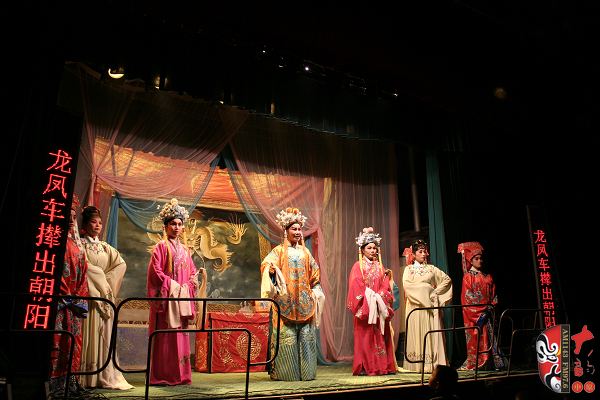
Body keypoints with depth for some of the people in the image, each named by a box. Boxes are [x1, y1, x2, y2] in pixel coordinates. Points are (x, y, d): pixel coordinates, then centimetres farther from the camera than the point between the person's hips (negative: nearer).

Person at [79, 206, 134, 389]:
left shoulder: (106, 248, 18)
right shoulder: (81, 244, 4)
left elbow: (121, 265, 8)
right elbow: (85, 267, -9)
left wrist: (106, 279, -3)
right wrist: (101, 279, -5)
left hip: (105, 295, 5)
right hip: (88, 294, -5)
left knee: (105, 333, 1)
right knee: (90, 331, -8)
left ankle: (105, 375, 3)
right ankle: (88, 376, -4)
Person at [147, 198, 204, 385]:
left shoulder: (184, 249, 17)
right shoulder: (161, 246, 0)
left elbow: (192, 272, 18)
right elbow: (156, 271, -9)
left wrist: (187, 286, -1)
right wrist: (172, 285, -14)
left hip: (182, 298, 6)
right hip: (166, 296, -5)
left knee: (181, 335, 5)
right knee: (164, 336, -5)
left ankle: (179, 375, 10)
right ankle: (161, 376, 2)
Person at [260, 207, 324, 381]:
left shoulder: (305, 252, 17)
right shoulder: (279, 251, 4)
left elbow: (315, 272, 24)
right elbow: (265, 264, -10)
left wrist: (315, 291, 16)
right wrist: (271, 269, -32)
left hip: (304, 300, 4)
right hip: (285, 300, -4)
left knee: (306, 333, 2)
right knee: (286, 333, -7)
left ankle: (305, 371, 10)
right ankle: (285, 372, 1)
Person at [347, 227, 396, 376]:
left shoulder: (379, 266, 16)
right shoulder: (358, 266, 2)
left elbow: (385, 285, 9)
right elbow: (356, 287, -6)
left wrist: (379, 297, -8)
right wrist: (369, 298, -15)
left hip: (379, 306, 4)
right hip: (365, 306, -4)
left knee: (381, 335, 3)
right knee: (364, 336, -4)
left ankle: (384, 366, 7)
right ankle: (363, 367, 0)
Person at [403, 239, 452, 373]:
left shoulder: (431, 269, 16)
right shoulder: (409, 269, 9)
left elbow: (447, 279, 10)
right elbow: (407, 285, -6)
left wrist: (436, 291, -3)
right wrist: (426, 288, -10)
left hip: (430, 305, 2)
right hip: (415, 306, -2)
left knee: (432, 332, -4)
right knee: (417, 333, -4)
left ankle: (433, 363, -1)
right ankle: (417, 364, -2)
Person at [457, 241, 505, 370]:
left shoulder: (488, 277, 17)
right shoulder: (468, 276, 0)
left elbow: (493, 294, 16)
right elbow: (467, 296, -7)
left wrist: (492, 305, -2)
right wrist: (482, 308, -12)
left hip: (487, 313, 5)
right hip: (474, 313, -5)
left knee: (489, 336, 0)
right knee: (477, 337, -9)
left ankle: (489, 363, 4)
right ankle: (475, 364, -5)